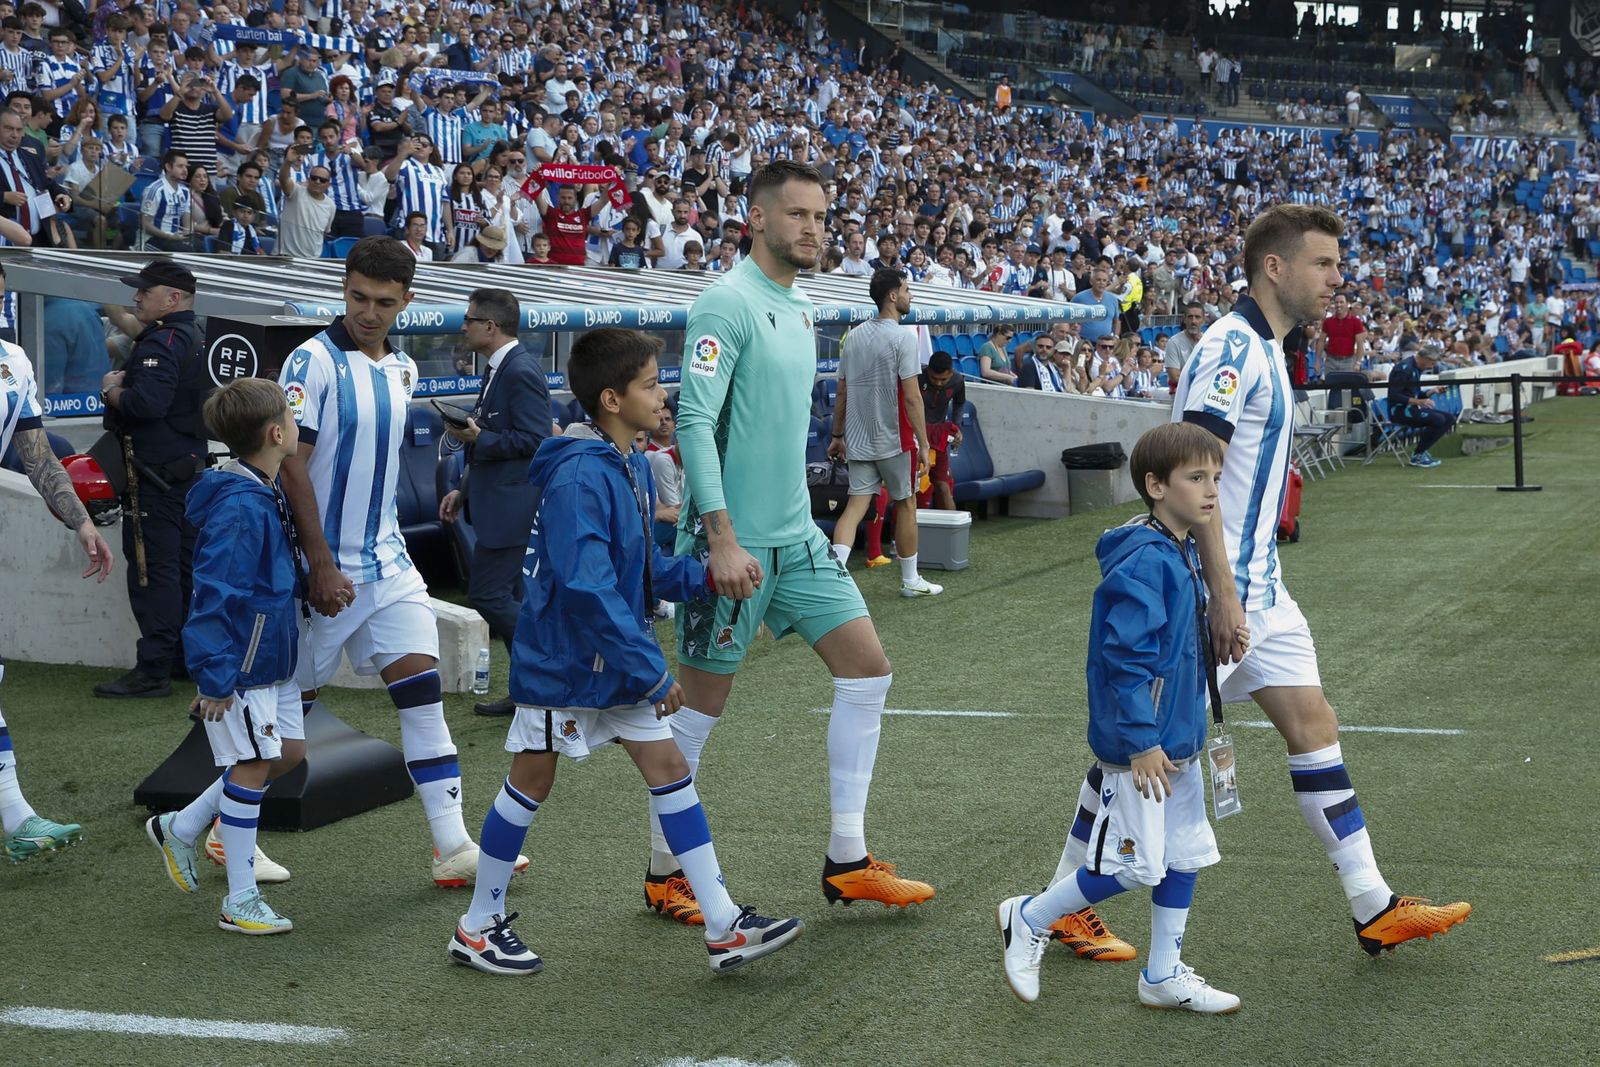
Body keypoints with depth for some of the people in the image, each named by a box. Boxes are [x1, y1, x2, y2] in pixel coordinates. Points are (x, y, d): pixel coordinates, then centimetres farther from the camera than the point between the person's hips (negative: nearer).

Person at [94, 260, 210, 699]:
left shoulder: (161, 343, -17)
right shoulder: (195, 337, 16)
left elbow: (146, 403, -28)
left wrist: (112, 390, -10)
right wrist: (126, 379, 6)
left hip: (157, 470, -10)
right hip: (190, 463, 11)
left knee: (152, 567, -8)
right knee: (186, 564, 16)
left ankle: (154, 670, -8)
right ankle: (191, 657, 25)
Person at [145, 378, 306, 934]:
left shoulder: (265, 496, 7)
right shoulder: (239, 509, -25)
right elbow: (214, 595, -26)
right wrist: (214, 677, -25)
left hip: (270, 654, 10)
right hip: (240, 663, -10)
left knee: (287, 752, 16)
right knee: (251, 765, -2)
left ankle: (181, 827, 29)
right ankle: (241, 903, 8)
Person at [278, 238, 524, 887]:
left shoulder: (403, 369, 10)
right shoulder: (314, 362, -12)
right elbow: (292, 467, -16)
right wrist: (321, 565, -19)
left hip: (388, 563, 6)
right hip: (324, 568, -6)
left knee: (422, 690, -2)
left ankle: (453, 850, -2)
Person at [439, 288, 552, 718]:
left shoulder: (521, 371, -17)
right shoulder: (498, 369, 15)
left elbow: (534, 440, -22)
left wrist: (477, 437, -22)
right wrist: (464, 490, 20)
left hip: (512, 505, -11)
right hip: (497, 503, 11)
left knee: (488, 594, -10)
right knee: (506, 600, 12)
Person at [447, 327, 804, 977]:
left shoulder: (633, 468, 5)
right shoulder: (579, 476, -25)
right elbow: (586, 587, -30)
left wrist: (703, 576, -4)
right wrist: (652, 672, -27)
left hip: (621, 656, 8)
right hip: (563, 657, -8)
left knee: (669, 770, 4)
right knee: (532, 780, 4)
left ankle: (724, 929, 6)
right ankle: (478, 926, 22)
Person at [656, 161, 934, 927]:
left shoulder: (800, 309, 13)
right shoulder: (727, 303, -14)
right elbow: (694, 421, -21)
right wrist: (723, 539, -27)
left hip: (796, 538, 9)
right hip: (733, 542, -9)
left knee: (868, 669, 4)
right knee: (702, 704, 1)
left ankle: (847, 861, 11)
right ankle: (664, 872, 16)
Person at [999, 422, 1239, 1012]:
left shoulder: (1184, 553, 8)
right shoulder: (1143, 562, -22)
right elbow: (1124, 656, -25)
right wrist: (1141, 742, -23)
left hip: (1178, 741, 10)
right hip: (1140, 745, -10)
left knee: (1185, 854, 14)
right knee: (1132, 864, -3)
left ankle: (1164, 975, 25)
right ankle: (1028, 919, 16)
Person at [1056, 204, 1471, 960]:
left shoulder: (1264, 349, 14)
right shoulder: (1231, 346, -16)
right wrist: (1222, 593, -25)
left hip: (1256, 589, 10)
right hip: (1210, 591, -10)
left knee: (1313, 726, 7)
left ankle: (1374, 909, 10)